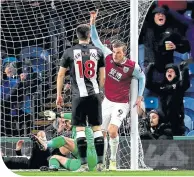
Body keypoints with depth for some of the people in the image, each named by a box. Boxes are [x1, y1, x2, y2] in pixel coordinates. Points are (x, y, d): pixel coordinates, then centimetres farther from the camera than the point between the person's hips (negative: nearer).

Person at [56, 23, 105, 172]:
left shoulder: (69, 52, 0)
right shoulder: (98, 52, 4)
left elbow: (61, 75, 3)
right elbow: (102, 77, 8)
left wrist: (59, 95, 11)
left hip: (79, 96, -2)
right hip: (95, 95, 2)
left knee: (80, 129, 0)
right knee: (97, 128, 7)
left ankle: (84, 163, -4)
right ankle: (100, 162, 7)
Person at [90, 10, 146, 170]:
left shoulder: (132, 66, -15)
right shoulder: (109, 57, -8)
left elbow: (142, 77, 4)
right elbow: (96, 41, -4)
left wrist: (140, 96, 3)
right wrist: (93, 22, -14)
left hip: (121, 104, -4)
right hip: (107, 102, 4)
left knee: (112, 131, -21)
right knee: (102, 132, 7)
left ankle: (113, 161, -5)